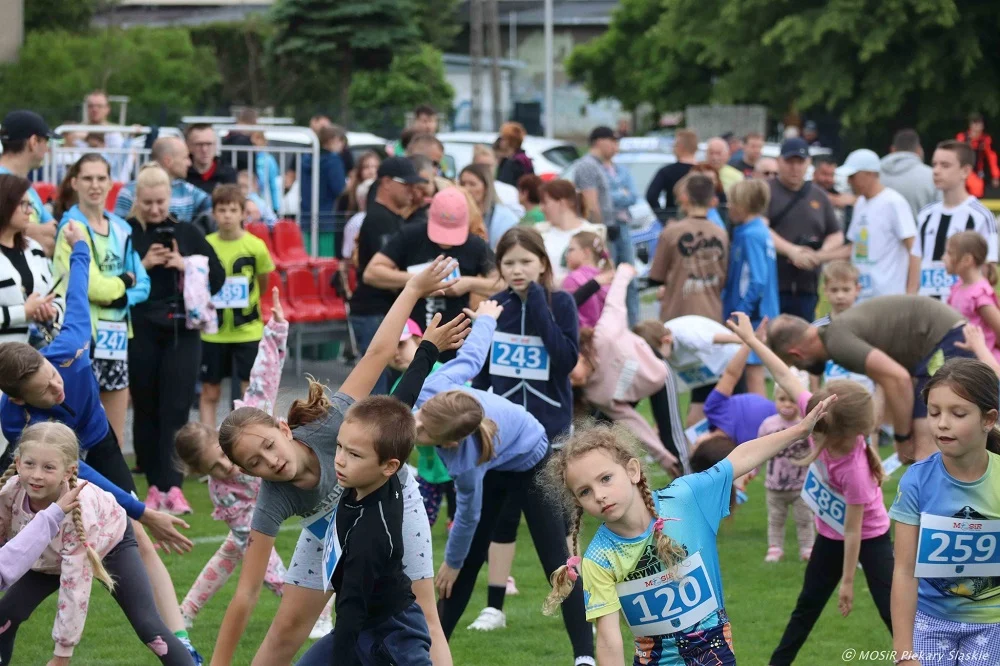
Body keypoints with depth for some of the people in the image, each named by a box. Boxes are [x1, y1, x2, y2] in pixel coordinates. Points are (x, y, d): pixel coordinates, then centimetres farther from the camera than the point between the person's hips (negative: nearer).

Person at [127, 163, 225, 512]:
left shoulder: (187, 233, 6)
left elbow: (217, 277, 5)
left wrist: (185, 266, -10)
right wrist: (142, 265, -15)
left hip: (182, 332, 1)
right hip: (140, 333, -1)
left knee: (175, 411, -6)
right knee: (146, 411, 6)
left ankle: (173, 487, -9)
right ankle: (155, 485, 15)